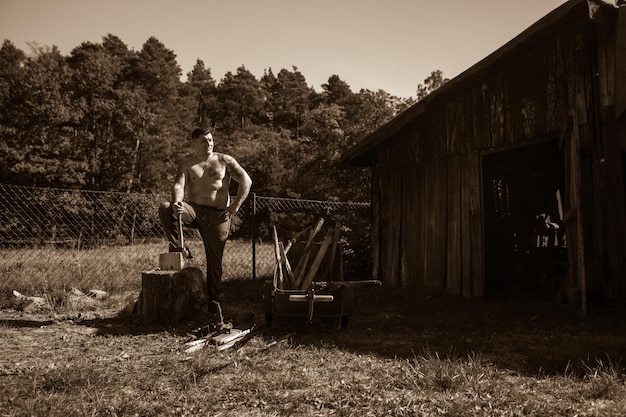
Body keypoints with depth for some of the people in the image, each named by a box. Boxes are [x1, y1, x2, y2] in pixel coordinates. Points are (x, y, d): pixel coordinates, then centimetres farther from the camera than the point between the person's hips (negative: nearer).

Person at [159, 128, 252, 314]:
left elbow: (246, 181, -3)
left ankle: (214, 299, 14)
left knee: (215, 259, 0)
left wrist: (235, 206, -10)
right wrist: (177, 202, -30)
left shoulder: (224, 160, 3)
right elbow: (179, 185, -7)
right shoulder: (186, 164, 8)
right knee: (165, 208, -25)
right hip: (194, 210, 2)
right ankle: (179, 249, -11)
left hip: (218, 215, -1)